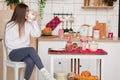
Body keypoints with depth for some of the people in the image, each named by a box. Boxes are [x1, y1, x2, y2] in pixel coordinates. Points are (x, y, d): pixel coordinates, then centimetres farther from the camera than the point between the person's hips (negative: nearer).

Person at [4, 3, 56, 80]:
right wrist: (22, 48, -14)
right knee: (31, 49, -34)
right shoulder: (10, 25, -4)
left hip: (25, 53, 4)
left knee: (31, 61, -34)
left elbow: (37, 34, -2)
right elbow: (8, 43, -7)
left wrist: (34, 21, -5)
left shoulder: (28, 24, 9)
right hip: (13, 53, -3)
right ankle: (45, 73, -38)